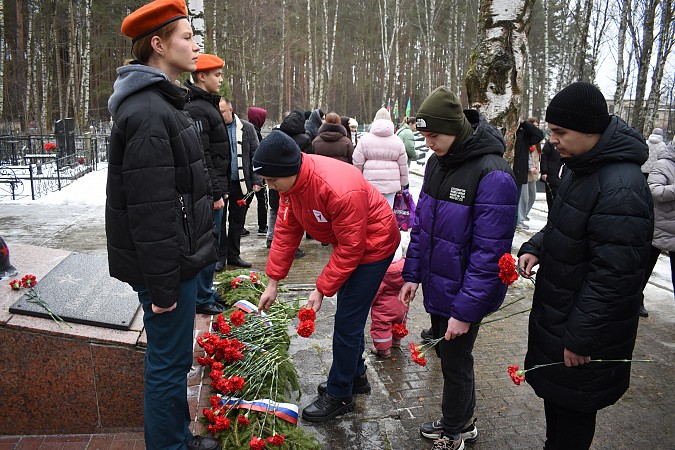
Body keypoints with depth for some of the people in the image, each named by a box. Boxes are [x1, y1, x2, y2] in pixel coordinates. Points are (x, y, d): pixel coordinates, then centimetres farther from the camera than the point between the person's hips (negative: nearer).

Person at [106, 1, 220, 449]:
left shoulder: (161, 103, 14)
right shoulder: (148, 114, -20)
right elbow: (150, 210, -24)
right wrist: (162, 286, -20)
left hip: (177, 259, 10)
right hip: (165, 264, -10)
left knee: (173, 357, 21)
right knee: (169, 363, 5)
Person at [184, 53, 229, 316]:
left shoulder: (208, 105, 18)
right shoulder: (197, 109, -15)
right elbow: (201, 158, -21)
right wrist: (215, 194, -20)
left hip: (213, 189, 10)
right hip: (207, 193, -10)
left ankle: (206, 290, 31)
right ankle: (202, 299, 10)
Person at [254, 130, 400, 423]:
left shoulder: (340, 190, -38)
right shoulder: (290, 181, -12)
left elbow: (351, 249, -29)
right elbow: (285, 231, -5)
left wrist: (322, 289, -22)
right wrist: (273, 282, -3)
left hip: (373, 245, -8)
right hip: (347, 244, 9)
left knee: (347, 322, -3)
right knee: (349, 315, 19)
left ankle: (339, 396, 15)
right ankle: (356, 377, 39)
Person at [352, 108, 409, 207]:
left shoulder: (364, 139, -1)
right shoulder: (397, 141, 4)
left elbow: (357, 163, 0)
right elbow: (403, 166, 8)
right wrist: (403, 184, 20)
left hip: (370, 183, -1)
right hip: (391, 184, 1)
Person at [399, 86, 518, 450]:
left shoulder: (493, 175, -24)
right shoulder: (437, 162, 2)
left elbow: (489, 252, -24)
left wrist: (466, 310, -21)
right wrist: (412, 274, 8)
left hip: (464, 294, -8)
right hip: (437, 285, 8)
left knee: (455, 362, 10)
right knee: (448, 354, 22)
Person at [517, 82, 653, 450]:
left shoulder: (621, 188, -27)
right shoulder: (580, 165, 5)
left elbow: (613, 275, -26)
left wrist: (580, 338, -21)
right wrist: (536, 247, 0)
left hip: (584, 324, -9)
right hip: (556, 309, 9)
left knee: (572, 408, 9)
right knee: (554, 393, 25)